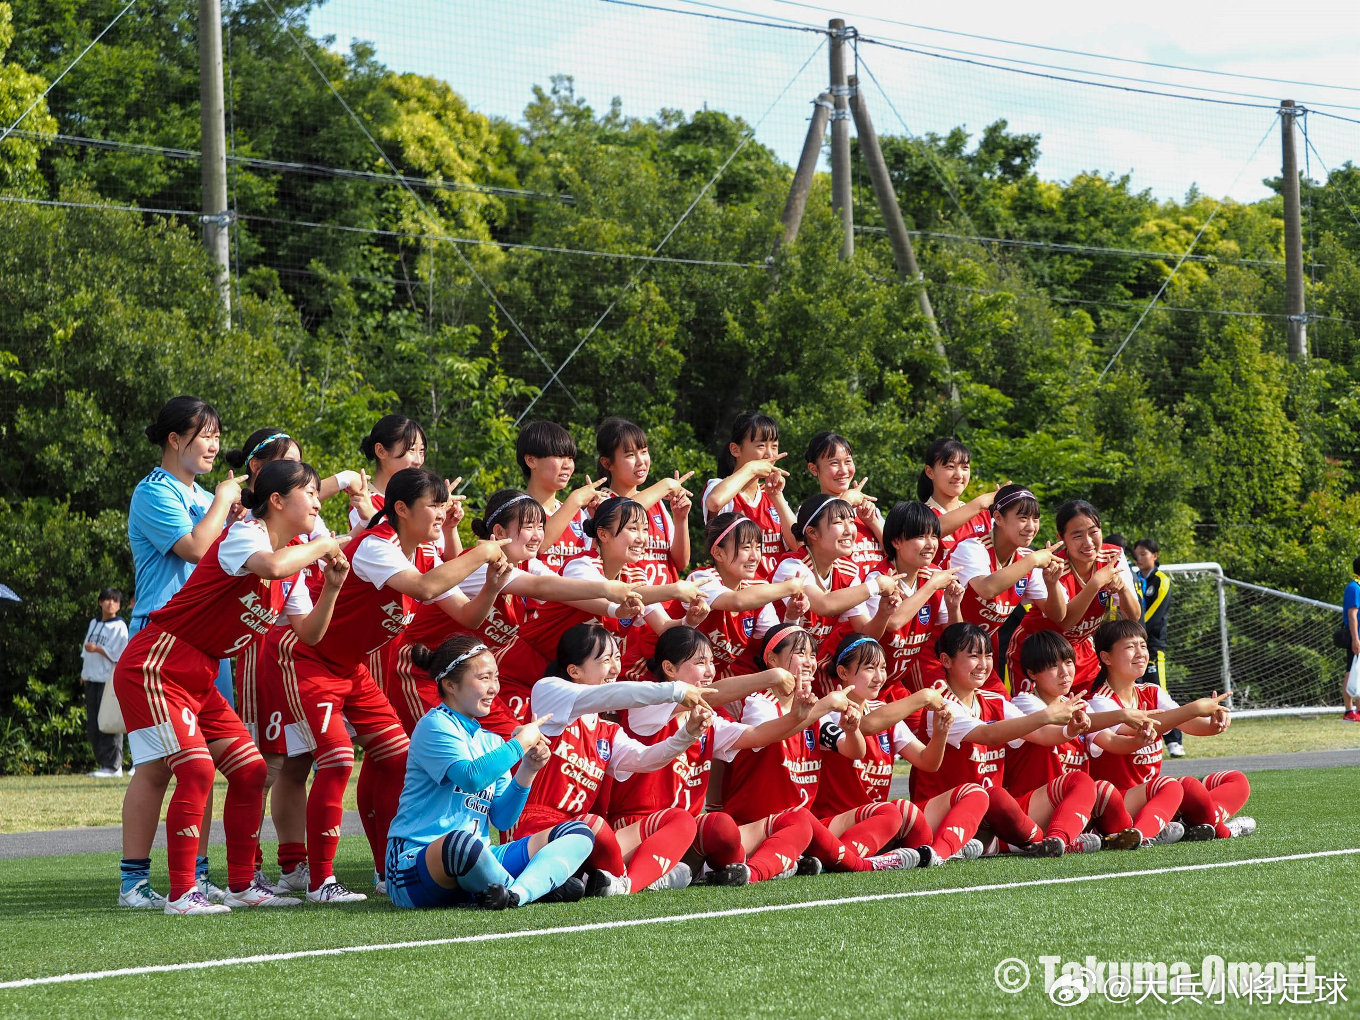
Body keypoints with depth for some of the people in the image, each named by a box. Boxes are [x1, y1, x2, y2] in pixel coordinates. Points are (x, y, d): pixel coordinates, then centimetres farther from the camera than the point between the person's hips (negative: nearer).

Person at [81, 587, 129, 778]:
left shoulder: (119, 627, -2)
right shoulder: (93, 624, 19)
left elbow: (116, 654, -10)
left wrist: (97, 649, -12)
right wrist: (84, 673, 18)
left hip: (110, 680, -7)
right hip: (92, 680, 7)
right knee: (92, 725, 6)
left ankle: (113, 766, -10)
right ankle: (102, 764, 12)